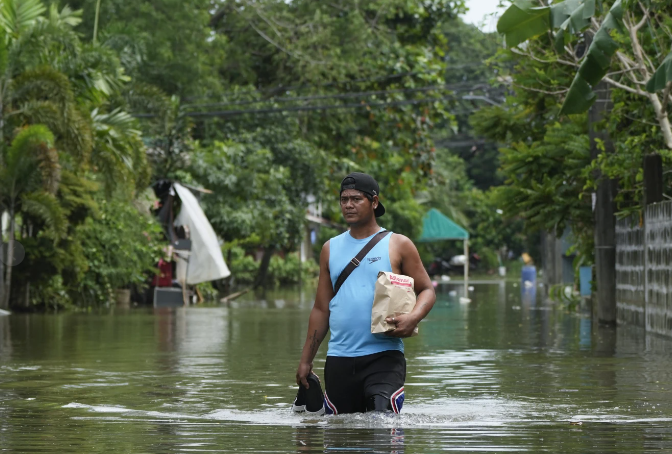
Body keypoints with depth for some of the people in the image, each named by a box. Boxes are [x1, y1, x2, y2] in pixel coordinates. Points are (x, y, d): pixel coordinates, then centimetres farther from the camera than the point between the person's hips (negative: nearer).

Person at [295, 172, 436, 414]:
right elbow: (321, 309, 17)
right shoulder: (331, 249, 14)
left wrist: (413, 318, -18)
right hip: (339, 359, 4)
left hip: (384, 356, -4)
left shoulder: (398, 245, 5)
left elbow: (427, 290, 5)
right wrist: (306, 360, 13)